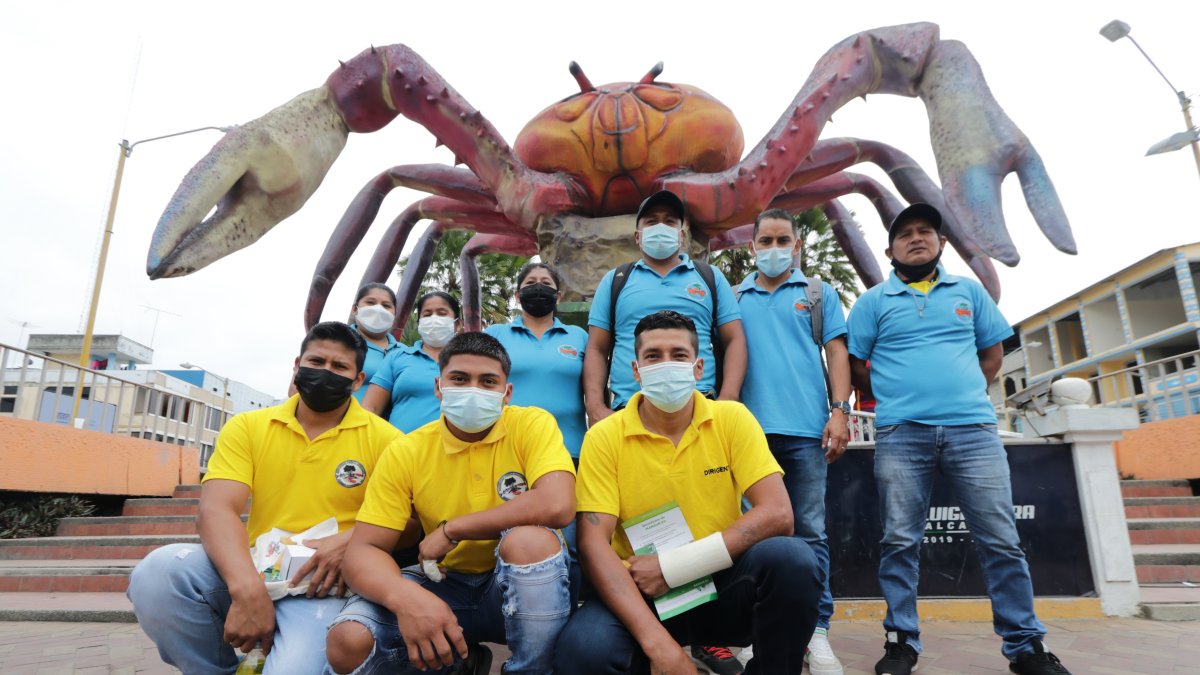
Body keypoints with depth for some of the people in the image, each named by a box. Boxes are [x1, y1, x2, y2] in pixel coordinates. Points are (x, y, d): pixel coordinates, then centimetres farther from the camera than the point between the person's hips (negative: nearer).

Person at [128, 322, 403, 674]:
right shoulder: (247, 426, 7)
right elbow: (217, 509, -7)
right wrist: (246, 588, -24)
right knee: (158, 571, -24)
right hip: (251, 574, 4)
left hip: (321, 585, -3)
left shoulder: (381, 438, 0)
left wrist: (348, 541, -20)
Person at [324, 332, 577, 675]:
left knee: (529, 539, -35)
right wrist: (405, 596, -33)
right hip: (446, 586, 3)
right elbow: (364, 549, -8)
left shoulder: (532, 424, -12)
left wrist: (450, 530, -20)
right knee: (348, 642, -22)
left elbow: (557, 505, -29)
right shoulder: (405, 453, -4)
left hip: (524, 585, -2)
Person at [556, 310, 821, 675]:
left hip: (722, 585, 2)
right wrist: (659, 643, -27)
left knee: (791, 558, -28)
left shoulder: (733, 419, -4)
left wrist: (673, 566, -19)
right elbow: (593, 543, -15)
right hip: (642, 592, -1)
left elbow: (777, 515, -14)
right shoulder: (604, 437, -7)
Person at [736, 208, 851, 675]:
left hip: (806, 429, -1)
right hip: (749, 428, 1)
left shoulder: (819, 293, 13)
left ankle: (816, 632, 8)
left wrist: (840, 412, -5)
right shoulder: (735, 299, 15)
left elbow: (837, 353, 7)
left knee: (810, 532, 1)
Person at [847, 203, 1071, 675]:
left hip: (973, 428, 2)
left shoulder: (969, 291, 15)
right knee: (900, 540, 0)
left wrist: (963, 396, 12)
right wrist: (895, 397, 9)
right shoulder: (873, 301, 8)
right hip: (900, 433, -1)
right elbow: (854, 367, 8)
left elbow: (993, 352, 19)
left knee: (1001, 540, 3)